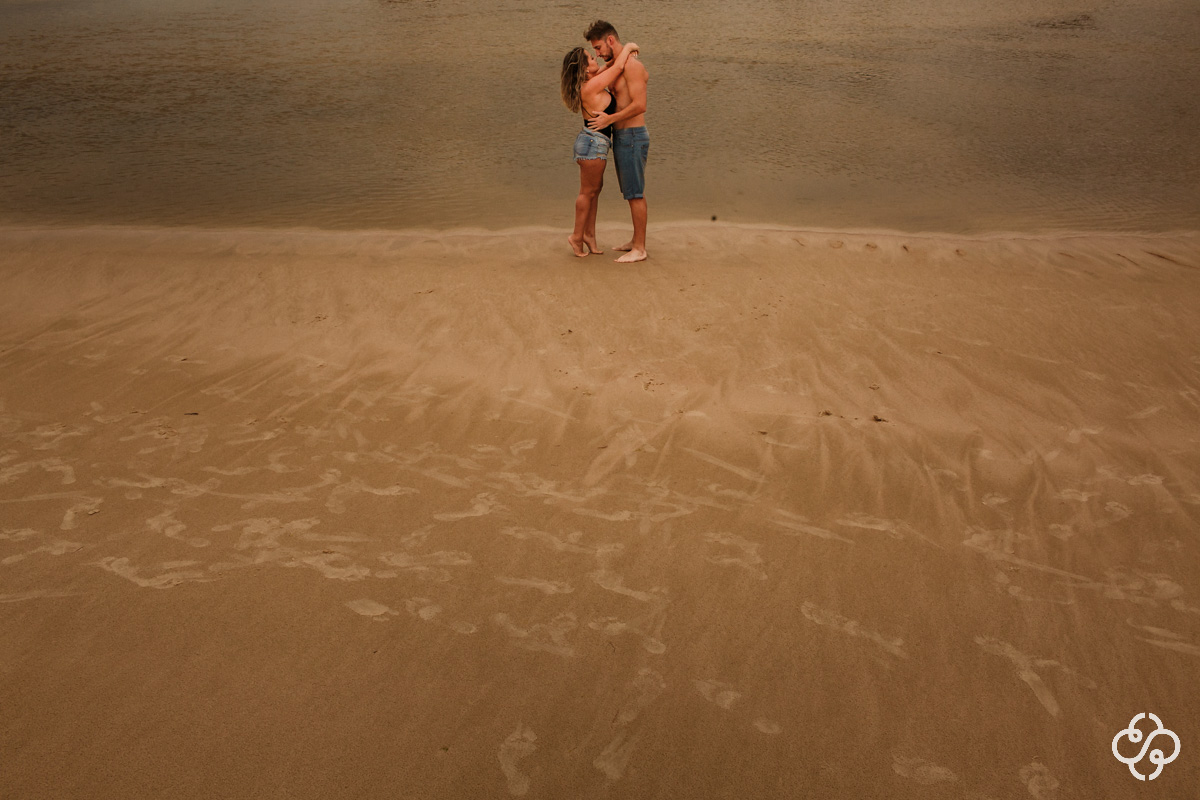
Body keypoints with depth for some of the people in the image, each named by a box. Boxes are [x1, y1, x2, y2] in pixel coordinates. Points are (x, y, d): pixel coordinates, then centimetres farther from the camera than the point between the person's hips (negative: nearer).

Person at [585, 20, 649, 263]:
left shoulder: (632, 65, -16)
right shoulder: (621, 67, 13)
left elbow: (640, 106, -24)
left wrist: (609, 119, -19)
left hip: (632, 138, -10)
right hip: (622, 137, 10)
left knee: (635, 193, -5)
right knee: (632, 192, 16)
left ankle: (639, 249, 1)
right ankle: (637, 240, 26)